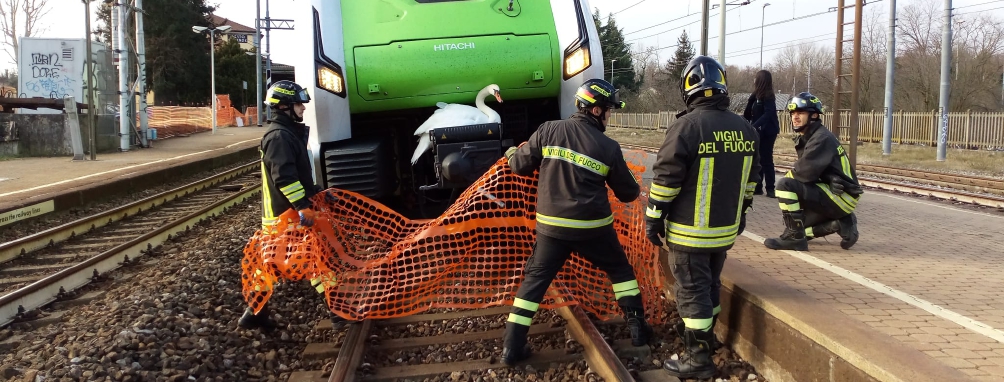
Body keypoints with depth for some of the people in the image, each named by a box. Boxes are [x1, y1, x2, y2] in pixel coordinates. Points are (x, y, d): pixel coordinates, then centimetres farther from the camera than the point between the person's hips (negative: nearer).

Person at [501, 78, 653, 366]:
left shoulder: (548, 131, -4)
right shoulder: (608, 147, -5)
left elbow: (521, 166, 3)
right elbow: (628, 193, 6)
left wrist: (512, 153, 26)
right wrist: (634, 190, 30)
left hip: (551, 225, 1)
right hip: (593, 227, -1)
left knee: (535, 280, 10)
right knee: (620, 270, 22)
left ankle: (513, 347, 6)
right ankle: (637, 328, 26)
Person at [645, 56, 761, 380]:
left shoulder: (686, 126, -18)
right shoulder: (745, 130, 4)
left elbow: (666, 179, -17)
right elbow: (750, 180, 14)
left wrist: (653, 219, -8)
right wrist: (740, 215, 25)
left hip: (690, 231, -6)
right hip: (725, 228, 7)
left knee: (692, 290, 2)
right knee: (711, 284, 21)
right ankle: (707, 337, 37)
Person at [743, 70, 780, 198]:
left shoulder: (768, 96, -14)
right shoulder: (756, 96, 12)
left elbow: (768, 114, -25)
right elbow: (749, 113, 13)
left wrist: (754, 126, -35)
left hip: (767, 132, -8)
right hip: (759, 131, 8)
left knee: (766, 159, -5)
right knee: (758, 159, 9)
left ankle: (770, 188, 0)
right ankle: (758, 186, 15)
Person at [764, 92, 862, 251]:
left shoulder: (822, 138, -18)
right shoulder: (805, 138, 12)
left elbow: (805, 172, -26)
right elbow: (808, 172, 12)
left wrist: (788, 176, -7)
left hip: (842, 196, -10)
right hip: (832, 193, 10)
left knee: (785, 185, -24)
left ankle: (795, 238, -18)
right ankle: (841, 223, 12)